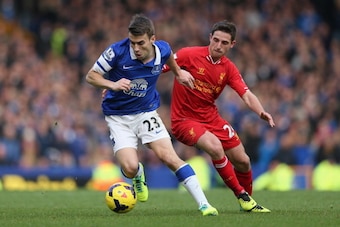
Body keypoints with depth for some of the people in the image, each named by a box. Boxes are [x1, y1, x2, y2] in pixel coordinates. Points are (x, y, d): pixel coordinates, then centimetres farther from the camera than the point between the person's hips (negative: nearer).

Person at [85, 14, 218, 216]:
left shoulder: (162, 50, -12)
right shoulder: (118, 51, -23)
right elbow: (91, 76, -14)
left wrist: (178, 73, 26)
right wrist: (113, 84, -31)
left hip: (147, 112, 2)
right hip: (118, 117, -2)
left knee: (170, 157, -15)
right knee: (130, 168, -19)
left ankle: (203, 204, -11)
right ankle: (138, 175, 21)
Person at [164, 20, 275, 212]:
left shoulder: (229, 68, -1)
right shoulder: (189, 55, -15)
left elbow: (247, 95, -9)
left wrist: (261, 112, -30)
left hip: (211, 117, 6)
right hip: (184, 119, -6)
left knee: (243, 161, 4)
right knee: (216, 148, -31)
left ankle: (248, 200, 32)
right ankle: (241, 195, -13)